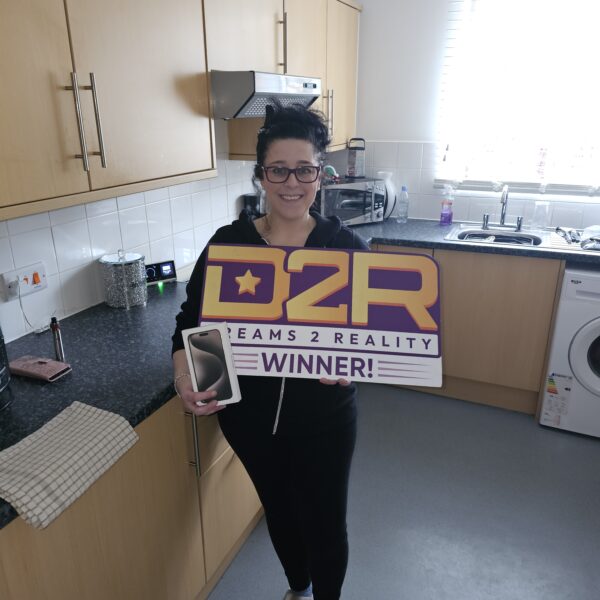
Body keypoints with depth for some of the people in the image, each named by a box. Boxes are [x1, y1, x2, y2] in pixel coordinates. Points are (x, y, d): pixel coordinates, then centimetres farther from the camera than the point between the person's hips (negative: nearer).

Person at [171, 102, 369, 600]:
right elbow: (192, 319, -3)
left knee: (325, 523, 14)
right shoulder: (228, 241, -8)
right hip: (249, 413, 2)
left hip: (324, 416, -2)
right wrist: (185, 375, -21)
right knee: (279, 510, 26)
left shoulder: (345, 246, -11)